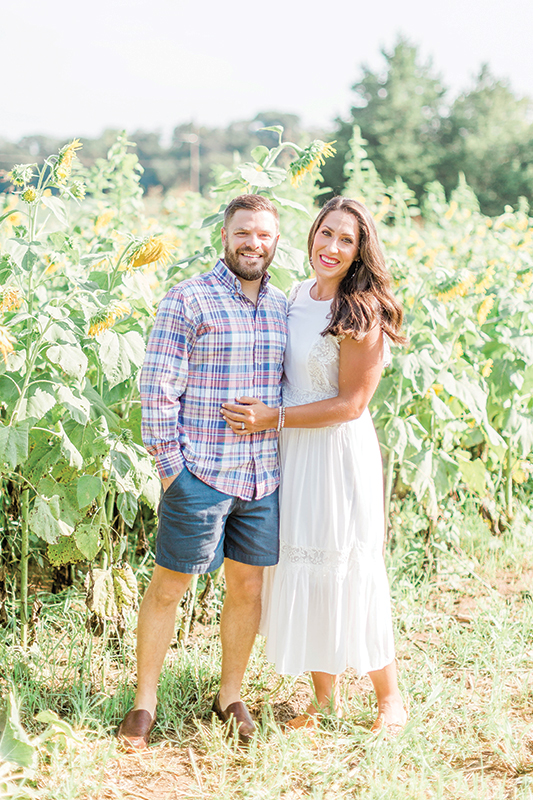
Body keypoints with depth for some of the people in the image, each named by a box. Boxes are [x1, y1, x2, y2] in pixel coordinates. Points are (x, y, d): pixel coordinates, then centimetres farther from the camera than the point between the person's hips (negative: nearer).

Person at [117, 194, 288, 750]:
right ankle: (144, 700, 17)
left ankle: (230, 694, 29)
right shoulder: (188, 301, -7)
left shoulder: (283, 308, 10)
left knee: (247, 586, 12)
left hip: (264, 477, 5)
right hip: (199, 474, -5)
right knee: (169, 586, 3)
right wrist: (169, 464, -10)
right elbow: (157, 388, -8)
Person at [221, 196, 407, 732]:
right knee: (300, 572, 12)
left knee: (347, 574, 2)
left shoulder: (361, 315, -16)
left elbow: (350, 404, -16)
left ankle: (390, 698, 21)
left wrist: (274, 419, -16)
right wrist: (256, 412, 5)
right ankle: (325, 696, 27)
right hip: (292, 453, 7)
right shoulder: (299, 295, 6)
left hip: (340, 453, -7)